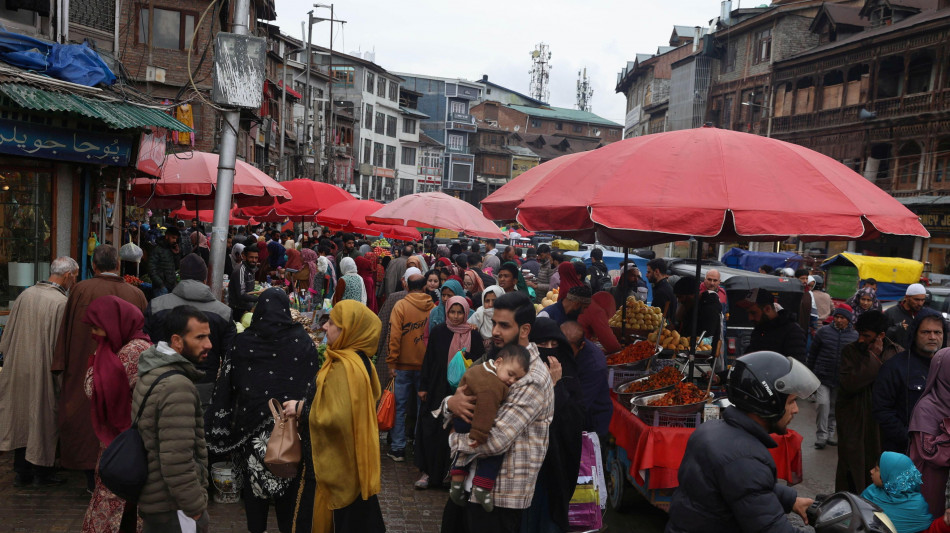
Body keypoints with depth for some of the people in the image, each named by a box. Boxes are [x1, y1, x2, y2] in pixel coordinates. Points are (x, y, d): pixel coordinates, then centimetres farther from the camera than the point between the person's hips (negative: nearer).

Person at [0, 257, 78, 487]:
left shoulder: (25, 295, 0)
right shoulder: (62, 303, -19)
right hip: (44, 373, -6)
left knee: (21, 418, 15)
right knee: (43, 419, 8)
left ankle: (21, 473, 23)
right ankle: (42, 472, 20)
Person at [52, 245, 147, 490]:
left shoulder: (80, 290, -9)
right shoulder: (136, 295, -6)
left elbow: (66, 331, -4)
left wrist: (62, 367, 4)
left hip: (85, 371, -1)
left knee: (87, 418, 10)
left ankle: (93, 480, 16)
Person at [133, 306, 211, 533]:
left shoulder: (152, 373, 8)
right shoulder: (177, 387, -23)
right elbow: (177, 463, -27)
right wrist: (197, 512, -19)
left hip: (152, 500, 10)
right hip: (173, 510, -9)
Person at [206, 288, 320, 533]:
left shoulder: (242, 342, -4)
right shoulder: (302, 341, -6)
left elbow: (227, 385, -1)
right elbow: (314, 382, -4)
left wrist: (223, 427, 5)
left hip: (251, 421, 1)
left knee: (254, 476, 15)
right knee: (288, 476, 13)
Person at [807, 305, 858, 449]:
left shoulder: (855, 336, 2)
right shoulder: (824, 331, -1)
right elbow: (812, 353, 6)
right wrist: (811, 373, 7)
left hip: (841, 380, 2)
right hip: (822, 377, -2)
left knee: (835, 407, 12)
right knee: (823, 404, -12)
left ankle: (830, 434, 27)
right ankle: (821, 436, -3)